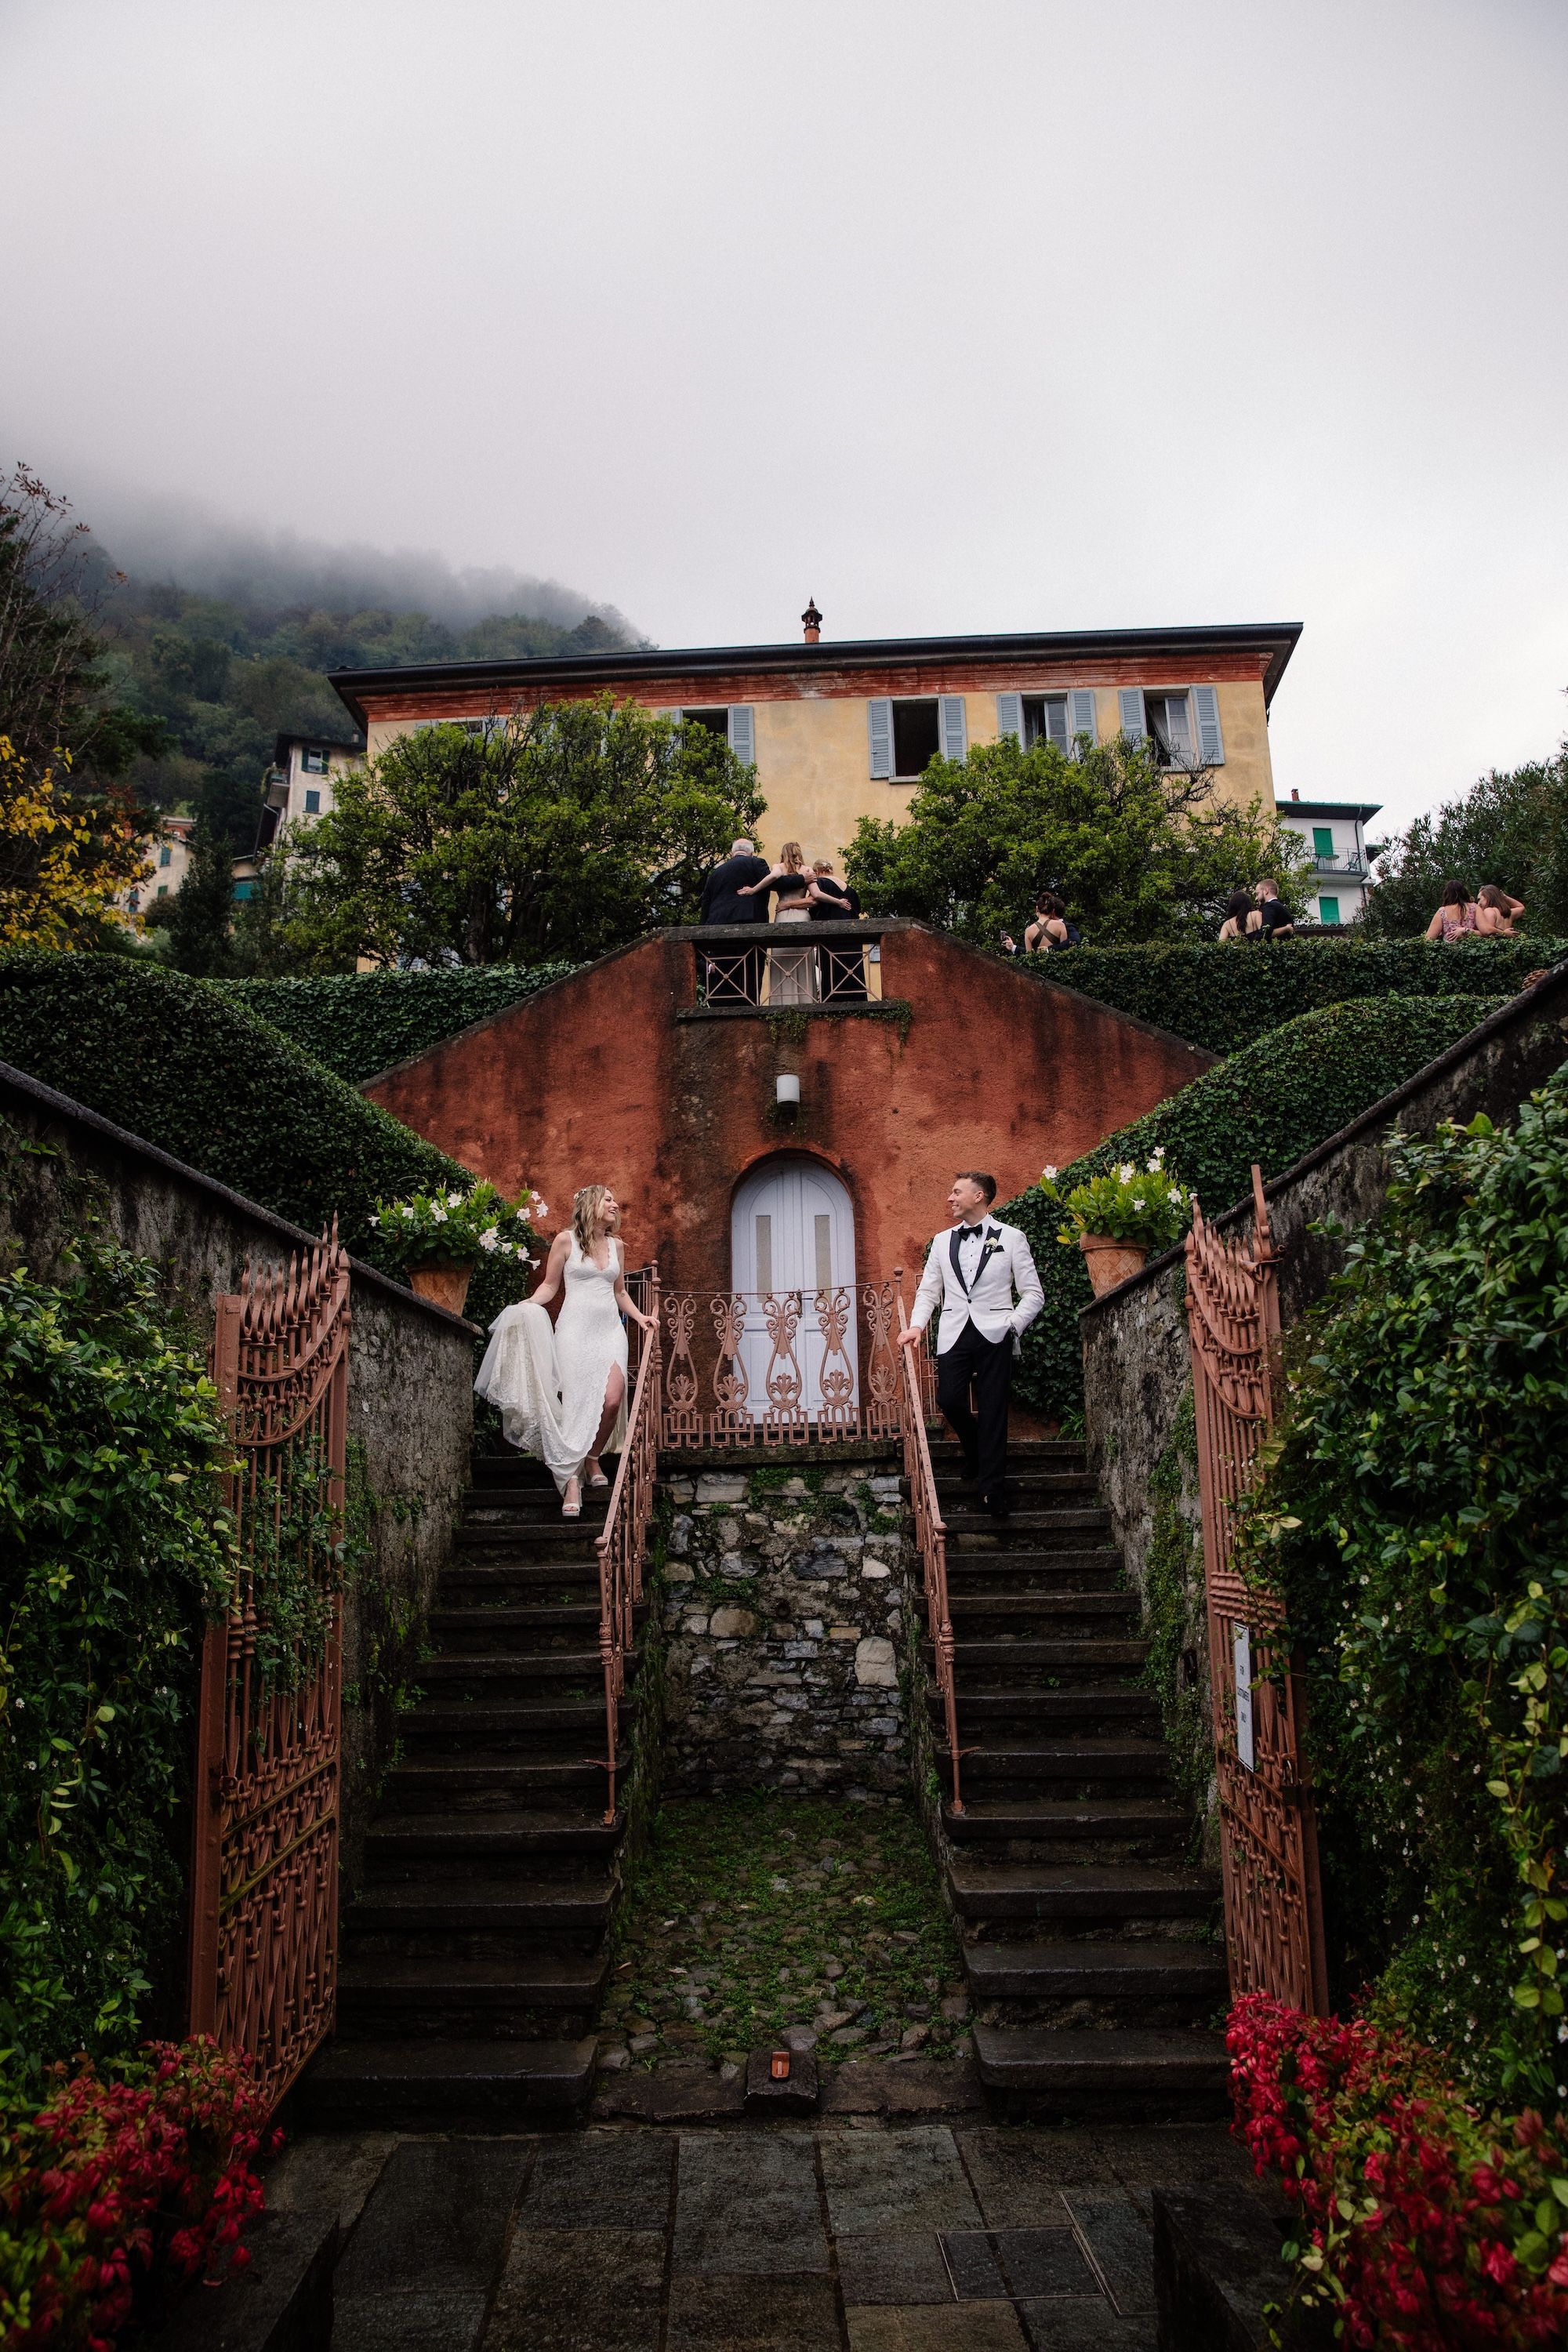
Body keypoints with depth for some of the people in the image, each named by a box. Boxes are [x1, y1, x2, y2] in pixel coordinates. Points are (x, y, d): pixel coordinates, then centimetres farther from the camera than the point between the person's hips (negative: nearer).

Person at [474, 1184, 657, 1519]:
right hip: (575, 1328, -3)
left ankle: (593, 1459, 8)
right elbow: (550, 1285, 5)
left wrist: (639, 1316, 13)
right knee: (577, 1402, -10)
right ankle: (571, 1481, -8)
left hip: (610, 1328, 4)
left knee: (612, 1399, -15)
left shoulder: (617, 1245, 15)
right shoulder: (565, 1241, 3)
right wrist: (527, 1307, -11)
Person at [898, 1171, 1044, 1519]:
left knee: (993, 1411, -3)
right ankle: (974, 1450, 22)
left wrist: (1013, 1324, -10)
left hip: (994, 1334, -3)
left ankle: (992, 1490, 4)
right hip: (954, 1334, 3)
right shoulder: (942, 1241, 16)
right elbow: (928, 1291, 16)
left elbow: (1033, 1293, 4)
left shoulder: (1011, 1238, 5)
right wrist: (916, 1326, 0)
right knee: (949, 1399, -10)